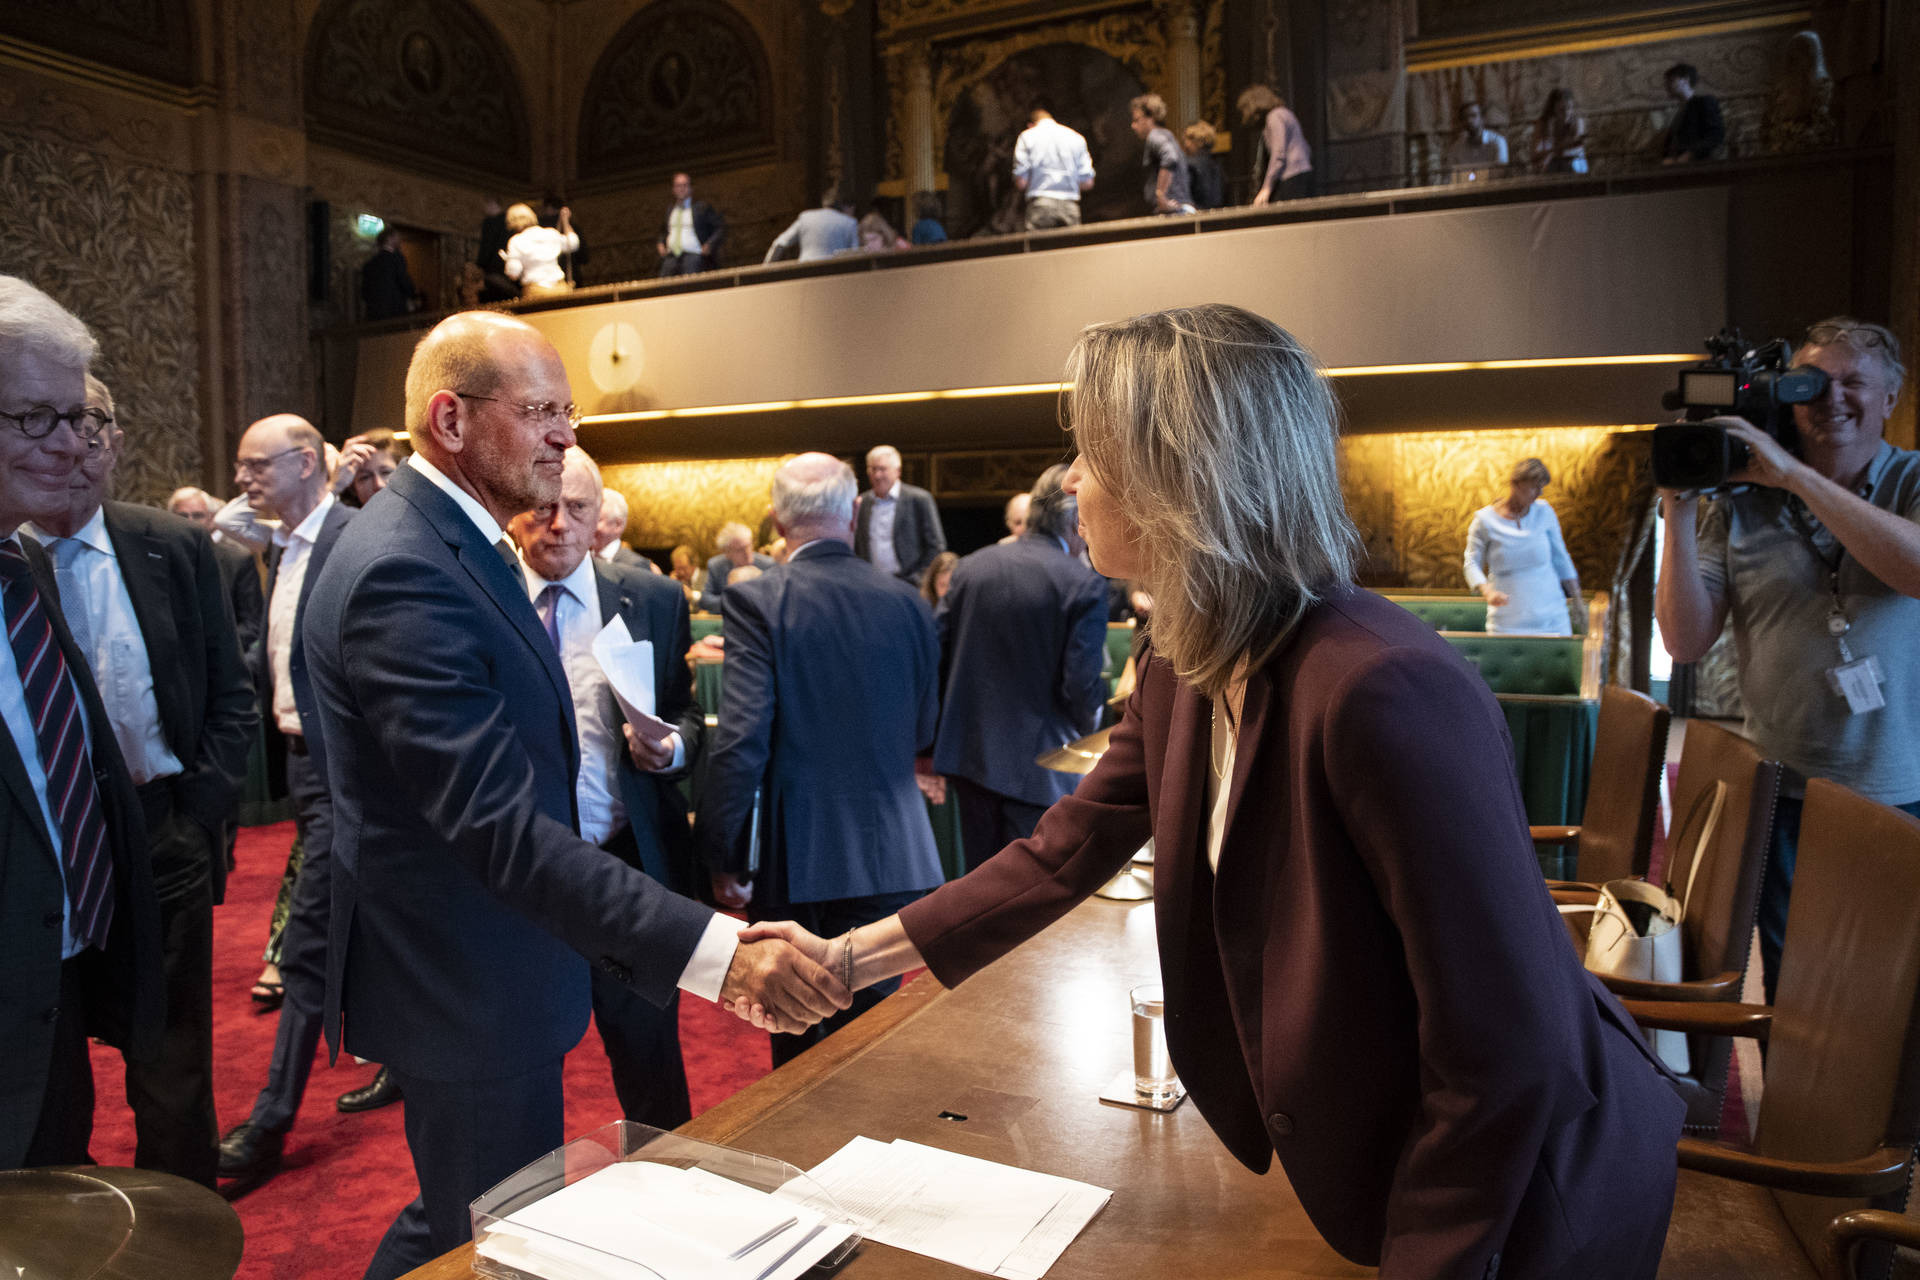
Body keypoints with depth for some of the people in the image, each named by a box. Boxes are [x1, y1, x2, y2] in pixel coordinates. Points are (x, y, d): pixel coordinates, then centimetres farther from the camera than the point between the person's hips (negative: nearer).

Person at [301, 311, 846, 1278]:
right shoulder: (401, 572, -26)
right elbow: (499, 824, -34)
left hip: (482, 967, 10)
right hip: (467, 982, -10)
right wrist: (715, 950, -39)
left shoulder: (452, 542, 8)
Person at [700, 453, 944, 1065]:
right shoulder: (907, 602, 0)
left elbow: (742, 739, -17)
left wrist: (725, 857, -8)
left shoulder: (757, 601, -12)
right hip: (890, 853, 3)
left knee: (797, 1044, 14)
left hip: (793, 855, -3)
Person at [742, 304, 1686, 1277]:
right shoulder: (1181, 673, -7)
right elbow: (1063, 854, 2)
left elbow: (1511, 1060, -29)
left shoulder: (1382, 692, -35)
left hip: (1524, 1193, -6)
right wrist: (852, 956, 3)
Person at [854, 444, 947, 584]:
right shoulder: (862, 503, 10)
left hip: (907, 586, -3)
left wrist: (920, 580, -6)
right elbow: (856, 548, 15)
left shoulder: (919, 499, -2)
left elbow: (936, 546, -1)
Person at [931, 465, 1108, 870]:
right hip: (1035, 764, -5)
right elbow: (1082, 685, -17)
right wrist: (1089, 723, 5)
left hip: (968, 752, 5)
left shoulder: (970, 567, 3)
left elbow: (938, 653, 3)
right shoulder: (1085, 584, -13)